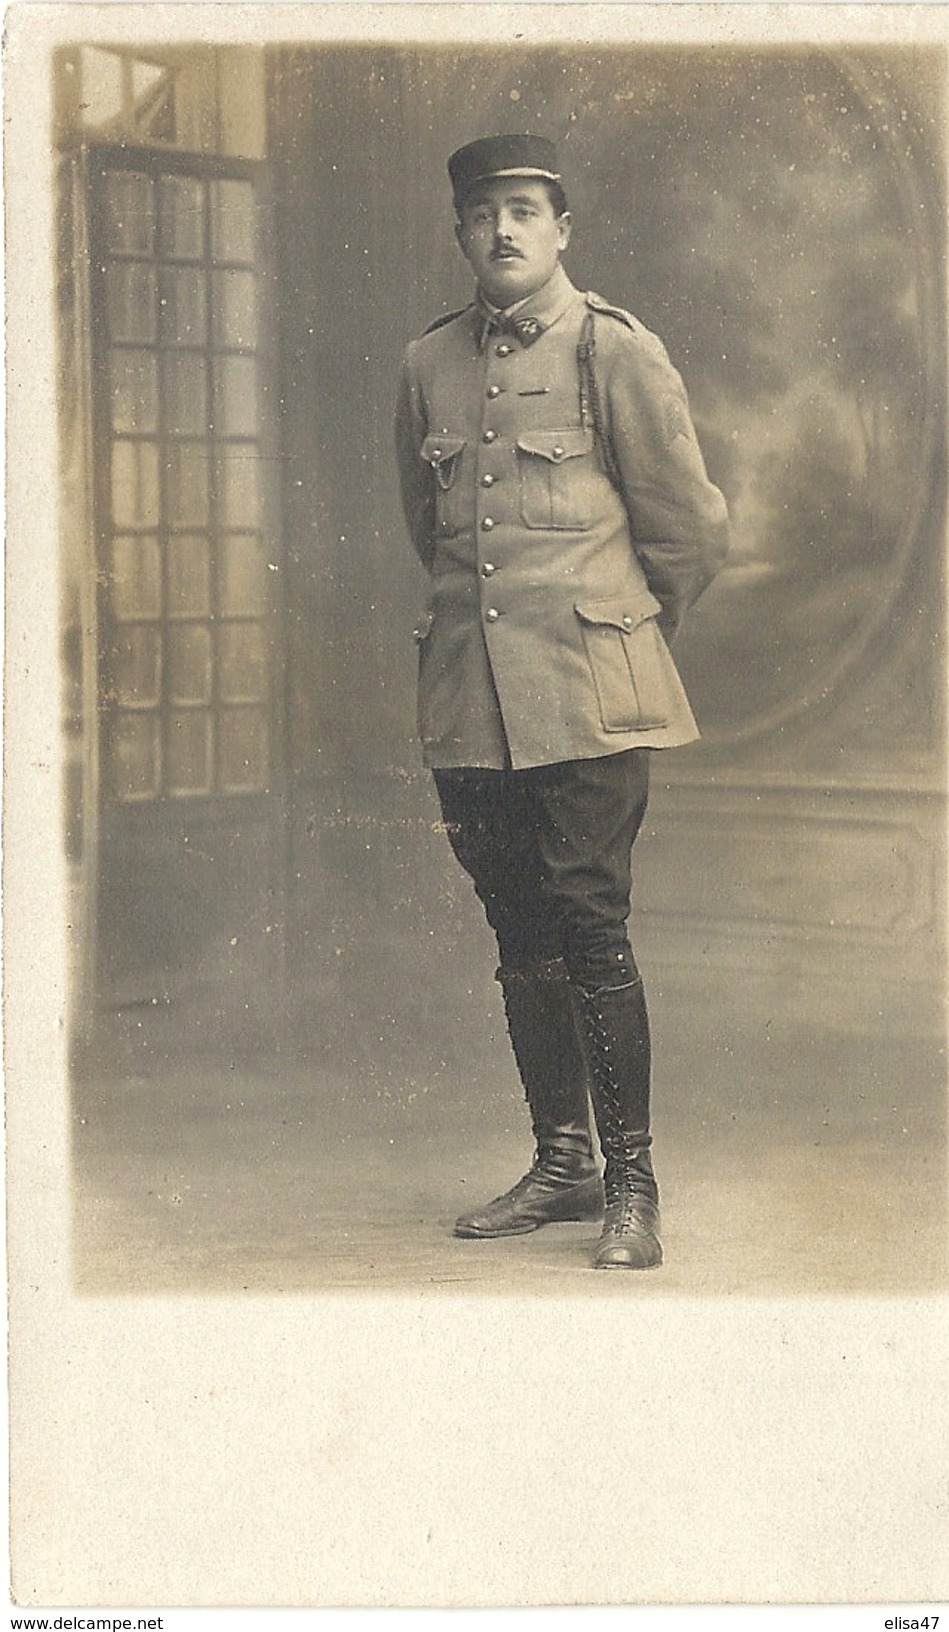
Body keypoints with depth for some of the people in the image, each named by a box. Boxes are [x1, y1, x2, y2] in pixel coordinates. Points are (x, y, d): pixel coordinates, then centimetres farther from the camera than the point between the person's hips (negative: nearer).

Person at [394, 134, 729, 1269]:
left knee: (590, 931, -6)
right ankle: (560, 1165, 22)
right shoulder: (427, 366, 10)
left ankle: (632, 1185, 4)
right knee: (521, 940, 10)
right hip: (469, 699, 5)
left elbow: (692, 532, 3)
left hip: (588, 701, -4)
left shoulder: (618, 353, -3)